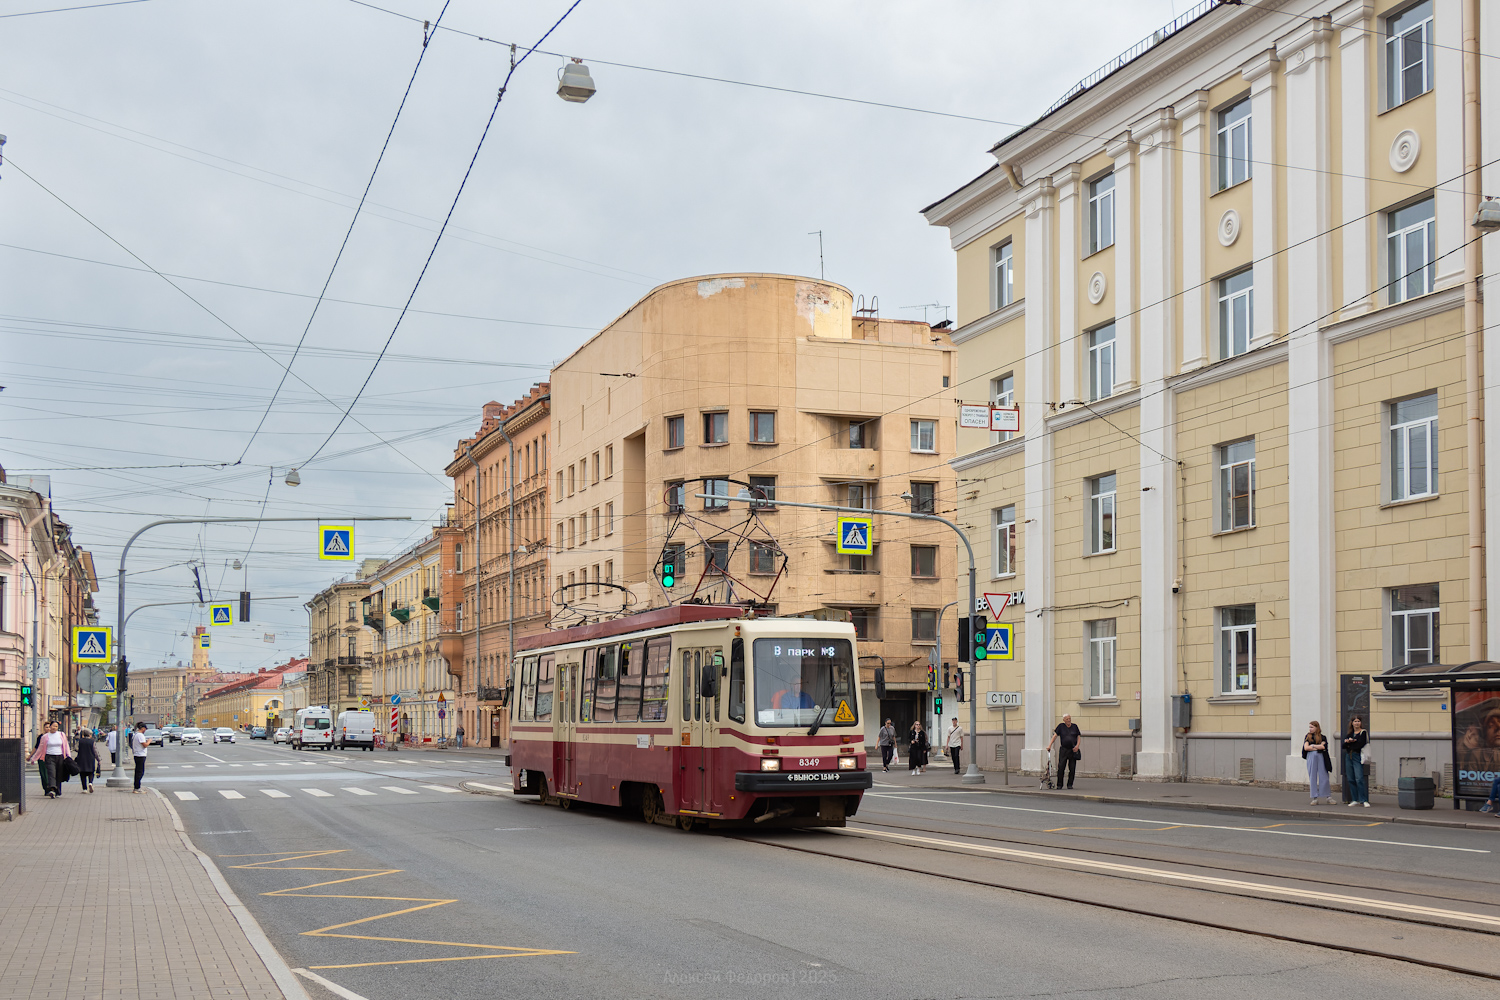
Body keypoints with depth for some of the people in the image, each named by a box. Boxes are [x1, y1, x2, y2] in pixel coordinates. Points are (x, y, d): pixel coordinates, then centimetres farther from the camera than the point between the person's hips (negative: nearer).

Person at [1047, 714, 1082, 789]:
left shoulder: (1074, 727, 8)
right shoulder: (1061, 726, 3)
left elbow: (1079, 737, 10)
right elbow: (1055, 736, -2)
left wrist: (1077, 746, -7)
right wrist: (1049, 745, -11)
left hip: (1073, 750, 2)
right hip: (1063, 749, -1)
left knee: (1072, 768, 2)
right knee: (1061, 767, -7)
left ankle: (1070, 784, 13)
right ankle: (1059, 785, 1)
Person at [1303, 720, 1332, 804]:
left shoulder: (1322, 737, 8)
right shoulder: (1307, 737, 12)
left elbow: (1323, 746, -8)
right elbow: (1306, 748, -1)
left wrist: (1312, 746, -2)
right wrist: (1318, 747, -3)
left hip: (1321, 757, -1)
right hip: (1311, 757, 1)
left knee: (1324, 777, -3)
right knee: (1312, 778, 1)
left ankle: (1328, 797, 5)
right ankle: (1315, 798, 4)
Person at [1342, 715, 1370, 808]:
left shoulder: (1363, 732, -1)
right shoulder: (1349, 733, 17)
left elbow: (1360, 745, -14)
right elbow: (1344, 745, 10)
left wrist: (1349, 742, -1)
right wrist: (1350, 742, -10)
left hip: (1357, 757, -6)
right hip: (1349, 757, 6)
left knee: (1359, 779, -14)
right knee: (1350, 779, 5)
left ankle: (1363, 800, -11)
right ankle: (1355, 800, 11)